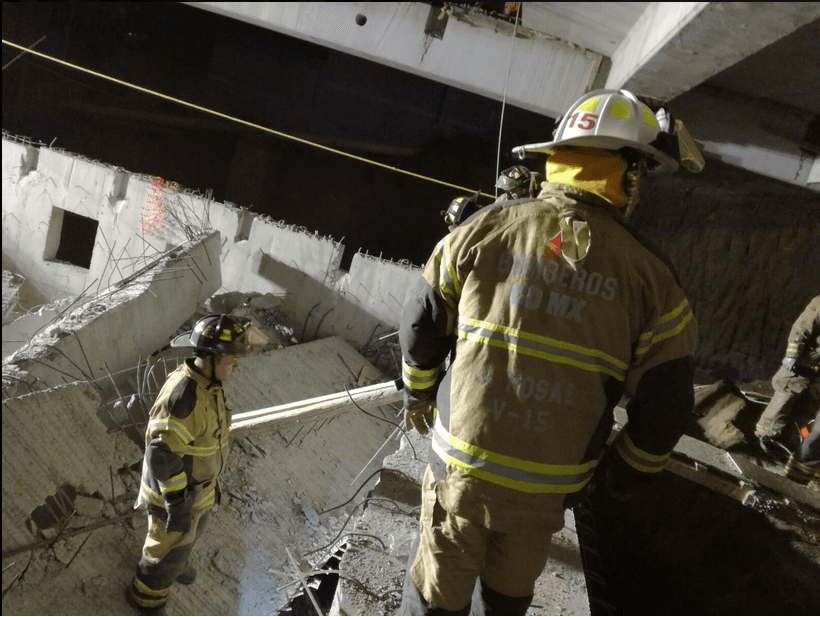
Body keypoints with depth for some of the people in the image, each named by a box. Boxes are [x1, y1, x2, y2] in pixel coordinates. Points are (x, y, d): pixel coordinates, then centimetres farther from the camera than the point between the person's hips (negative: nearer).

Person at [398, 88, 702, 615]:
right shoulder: (648, 280, -11)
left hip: (460, 468, 0)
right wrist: (627, 473, 14)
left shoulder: (484, 230, -9)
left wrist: (418, 395, 20)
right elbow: (665, 409, -5)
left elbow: (422, 325, 1)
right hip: (547, 488, 0)